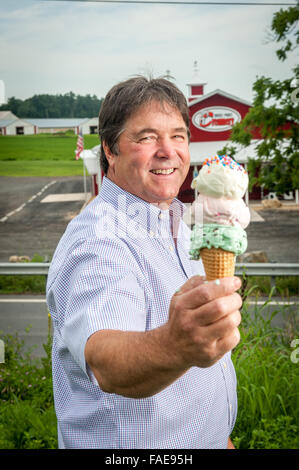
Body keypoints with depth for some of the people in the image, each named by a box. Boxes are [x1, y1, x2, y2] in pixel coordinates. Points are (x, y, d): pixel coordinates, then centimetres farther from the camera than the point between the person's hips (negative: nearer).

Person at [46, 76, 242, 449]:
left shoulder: (176, 224, 2)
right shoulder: (97, 243, -26)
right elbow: (106, 362, -44)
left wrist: (218, 433, 11)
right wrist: (174, 345, -64)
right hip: (130, 447, -7)